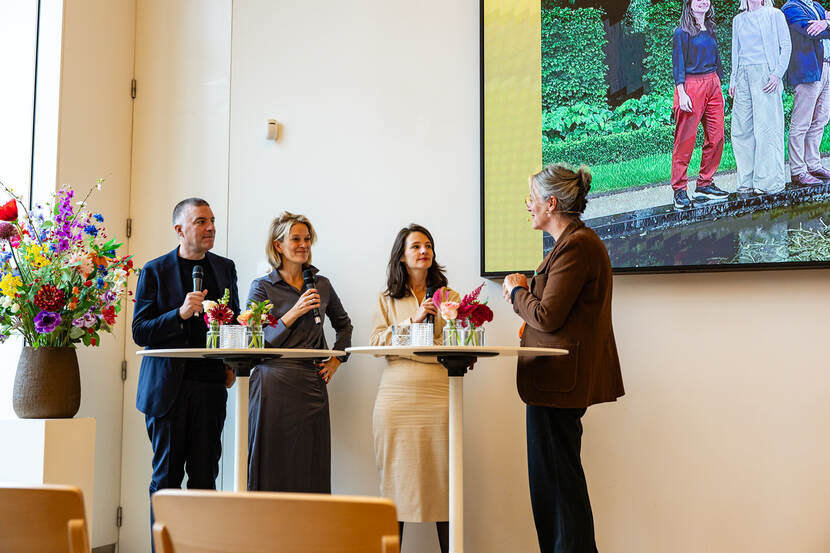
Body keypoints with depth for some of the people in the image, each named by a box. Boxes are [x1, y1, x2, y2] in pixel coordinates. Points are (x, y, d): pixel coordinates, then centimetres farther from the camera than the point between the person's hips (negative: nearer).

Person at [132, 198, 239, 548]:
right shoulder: (155, 271, 0)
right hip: (168, 387, -3)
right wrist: (181, 314, -19)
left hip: (211, 386, 3)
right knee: (167, 476, 3)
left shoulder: (225, 268, 11)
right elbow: (140, 332, -4)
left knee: (205, 476, 5)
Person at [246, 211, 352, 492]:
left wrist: (336, 359, 14)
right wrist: (294, 313, -15)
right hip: (274, 384, -3)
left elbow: (343, 324, 26)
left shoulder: (321, 285, 11)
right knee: (273, 467, -2)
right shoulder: (262, 287, 0)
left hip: (312, 384, 3)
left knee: (311, 470, 4)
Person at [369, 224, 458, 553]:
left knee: (442, 476, -4)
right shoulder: (387, 300, 15)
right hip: (397, 395, 1)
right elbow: (376, 342, 2)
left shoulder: (448, 296, 14)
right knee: (396, 477, 1)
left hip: (438, 394, 0)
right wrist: (412, 321, -7)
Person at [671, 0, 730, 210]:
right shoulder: (682, 32, -2)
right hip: (691, 85, -7)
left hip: (712, 84, 7)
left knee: (716, 137, 2)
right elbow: (678, 63, -8)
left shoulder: (710, 30, 17)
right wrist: (681, 93, -16)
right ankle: (679, 190, -2)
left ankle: (704, 185, 12)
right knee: (685, 140, -7)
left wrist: (719, 87, 18)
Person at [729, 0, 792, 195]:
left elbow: (786, 46, 2)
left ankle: (769, 182, -4)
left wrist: (777, 73, -10)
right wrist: (733, 79, 12)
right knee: (741, 129, -1)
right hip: (743, 75, 5)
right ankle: (748, 181, 5)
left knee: (767, 127, -8)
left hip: (765, 73, -5)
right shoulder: (738, 20, 19)